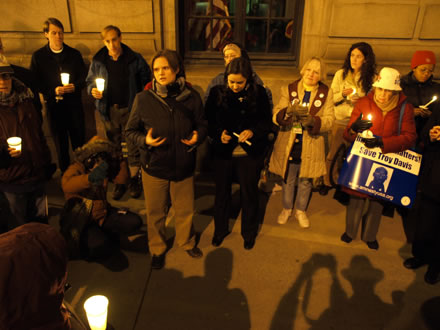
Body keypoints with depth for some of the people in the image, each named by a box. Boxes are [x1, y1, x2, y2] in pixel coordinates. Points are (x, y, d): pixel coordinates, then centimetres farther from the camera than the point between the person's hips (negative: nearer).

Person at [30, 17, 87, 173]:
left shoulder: (74, 54, 4)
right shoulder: (38, 56, 1)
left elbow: (84, 77, 5)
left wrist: (75, 86, -15)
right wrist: (53, 91, -15)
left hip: (74, 104, 1)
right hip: (53, 105, 0)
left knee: (79, 140, 6)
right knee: (60, 142, 11)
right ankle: (65, 172, 25)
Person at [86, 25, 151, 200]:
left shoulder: (134, 58, -5)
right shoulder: (98, 61, 2)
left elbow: (146, 80, 1)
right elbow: (90, 81, 13)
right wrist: (93, 90, -10)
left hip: (130, 109, -2)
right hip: (109, 111, 3)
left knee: (133, 147, 5)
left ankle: (134, 180, 24)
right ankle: (119, 182, 27)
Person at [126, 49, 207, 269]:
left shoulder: (191, 97, -6)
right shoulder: (144, 99, -10)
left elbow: (202, 125, 6)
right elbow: (130, 131, -2)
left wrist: (198, 136, -16)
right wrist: (145, 141, -23)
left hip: (184, 166, 2)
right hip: (154, 168, -1)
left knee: (185, 210, 19)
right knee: (155, 212, 15)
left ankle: (186, 242, 49)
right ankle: (157, 249, 42)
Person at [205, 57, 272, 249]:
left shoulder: (258, 93, -8)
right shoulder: (216, 92, -6)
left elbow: (267, 121, -3)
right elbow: (208, 120, 0)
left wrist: (252, 131, -21)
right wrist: (218, 134, -18)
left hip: (250, 154, -1)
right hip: (223, 152, 1)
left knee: (249, 194, 13)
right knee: (222, 192, 17)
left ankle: (249, 233, 36)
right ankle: (220, 229, 40)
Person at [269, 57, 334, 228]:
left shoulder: (326, 93, 0)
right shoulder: (288, 89, -1)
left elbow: (329, 120, -8)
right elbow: (276, 116, -10)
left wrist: (313, 121, -29)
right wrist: (289, 111, -33)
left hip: (311, 146, 0)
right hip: (288, 144, 0)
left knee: (305, 181, 15)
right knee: (288, 179, 15)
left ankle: (300, 210, 38)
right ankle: (286, 208, 39)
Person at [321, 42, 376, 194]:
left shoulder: (372, 78, -2)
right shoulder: (341, 74, 2)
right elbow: (331, 99, 3)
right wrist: (343, 94, -17)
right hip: (339, 121, 1)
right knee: (332, 154, 8)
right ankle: (327, 182, 27)